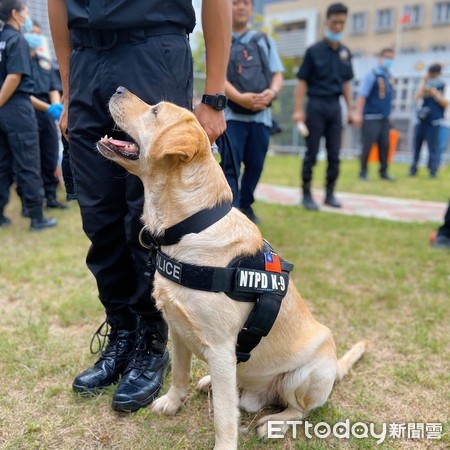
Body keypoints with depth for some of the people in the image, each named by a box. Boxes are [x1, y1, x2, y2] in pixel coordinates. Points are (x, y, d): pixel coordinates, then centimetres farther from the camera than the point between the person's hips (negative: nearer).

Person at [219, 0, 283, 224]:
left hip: (260, 115, 4)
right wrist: (240, 98, -23)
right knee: (230, 167, -9)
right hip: (230, 115, -3)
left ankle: (245, 205, 31)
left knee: (255, 165, 10)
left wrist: (271, 92, -15)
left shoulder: (265, 41, 16)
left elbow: (277, 75, 9)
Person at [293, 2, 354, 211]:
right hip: (316, 105, -4)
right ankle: (306, 194, 9)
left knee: (334, 155, 6)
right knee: (312, 154, -1)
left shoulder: (345, 53, 11)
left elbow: (346, 82, 16)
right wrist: (298, 109, -12)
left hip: (335, 106, 5)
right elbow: (302, 81, -5)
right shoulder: (314, 51, -3)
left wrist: (350, 109, 12)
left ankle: (330, 194, 17)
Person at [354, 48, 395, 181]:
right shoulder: (372, 75, -7)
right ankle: (363, 172, 9)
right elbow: (362, 95, -14)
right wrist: (358, 114, -21)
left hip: (385, 118, 6)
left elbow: (389, 96, 18)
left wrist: (388, 113, 14)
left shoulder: (389, 76, 13)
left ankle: (383, 172, 17)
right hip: (371, 118, -6)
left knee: (385, 146, 7)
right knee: (367, 146, -2)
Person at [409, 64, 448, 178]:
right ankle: (413, 169, 14)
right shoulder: (426, 85, 11)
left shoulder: (443, 86, 2)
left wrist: (435, 94, -12)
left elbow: (445, 104, -4)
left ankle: (432, 171, 1)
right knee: (416, 145, 7)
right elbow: (417, 97, -3)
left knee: (432, 147, -5)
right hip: (421, 120, 4)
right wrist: (423, 83, -4)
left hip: (434, 122, -4)